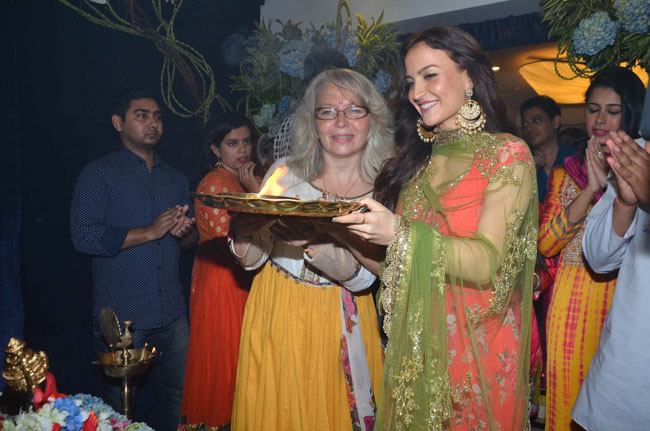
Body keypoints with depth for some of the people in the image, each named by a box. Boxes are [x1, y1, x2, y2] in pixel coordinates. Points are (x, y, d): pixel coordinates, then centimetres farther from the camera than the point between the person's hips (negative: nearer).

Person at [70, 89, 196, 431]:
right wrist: (151, 232, -16)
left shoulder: (176, 179, 16)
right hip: (121, 316, -4)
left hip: (172, 313, 5)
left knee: (175, 400, 13)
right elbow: (84, 236, -14)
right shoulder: (98, 173, -2)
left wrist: (184, 232, -5)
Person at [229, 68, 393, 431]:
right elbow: (250, 259, -3)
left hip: (340, 326, -1)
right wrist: (245, 230, -26)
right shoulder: (286, 172, -6)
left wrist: (311, 243, -37)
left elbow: (362, 277, -19)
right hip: (276, 315, 1)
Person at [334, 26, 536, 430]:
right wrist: (345, 232, -9)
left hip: (476, 348, -5)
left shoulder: (506, 153, -8)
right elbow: (391, 265, 7)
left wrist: (401, 233, -29)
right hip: (413, 345, 5)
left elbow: (488, 263, -19)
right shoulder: (413, 162, 7)